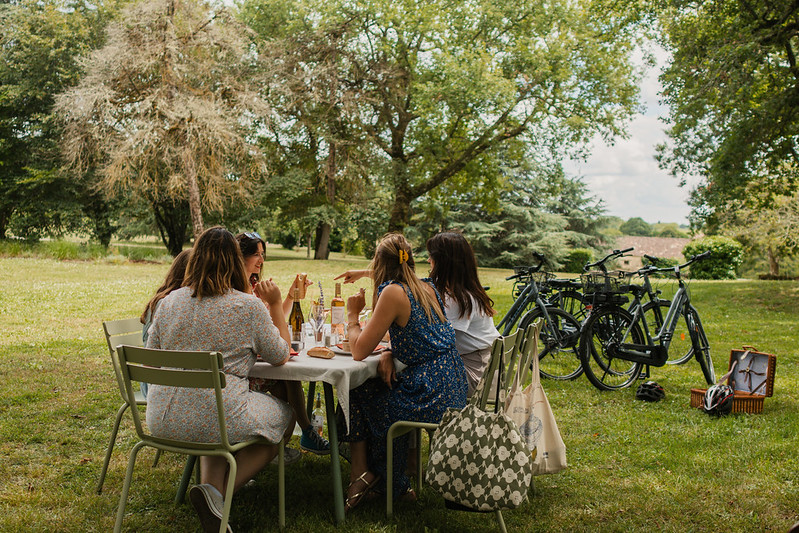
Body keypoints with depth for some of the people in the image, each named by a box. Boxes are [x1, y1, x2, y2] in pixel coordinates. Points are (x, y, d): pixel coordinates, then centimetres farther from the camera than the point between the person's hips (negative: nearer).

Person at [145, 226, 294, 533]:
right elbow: (280, 355, 5)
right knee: (285, 416, 20)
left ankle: (210, 482, 14)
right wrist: (276, 305, 13)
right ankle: (218, 494, 3)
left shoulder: (169, 301, 4)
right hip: (217, 420, -6)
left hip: (161, 421, 6)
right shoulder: (249, 306, -9)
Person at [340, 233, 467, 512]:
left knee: (353, 394, 13)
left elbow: (359, 351, -12)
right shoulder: (427, 289, 10)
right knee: (371, 388, 25)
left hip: (430, 399, -8)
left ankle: (361, 473, 24)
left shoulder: (394, 292, -15)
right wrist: (389, 354, 5)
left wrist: (352, 315, 4)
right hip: (452, 391, 8)